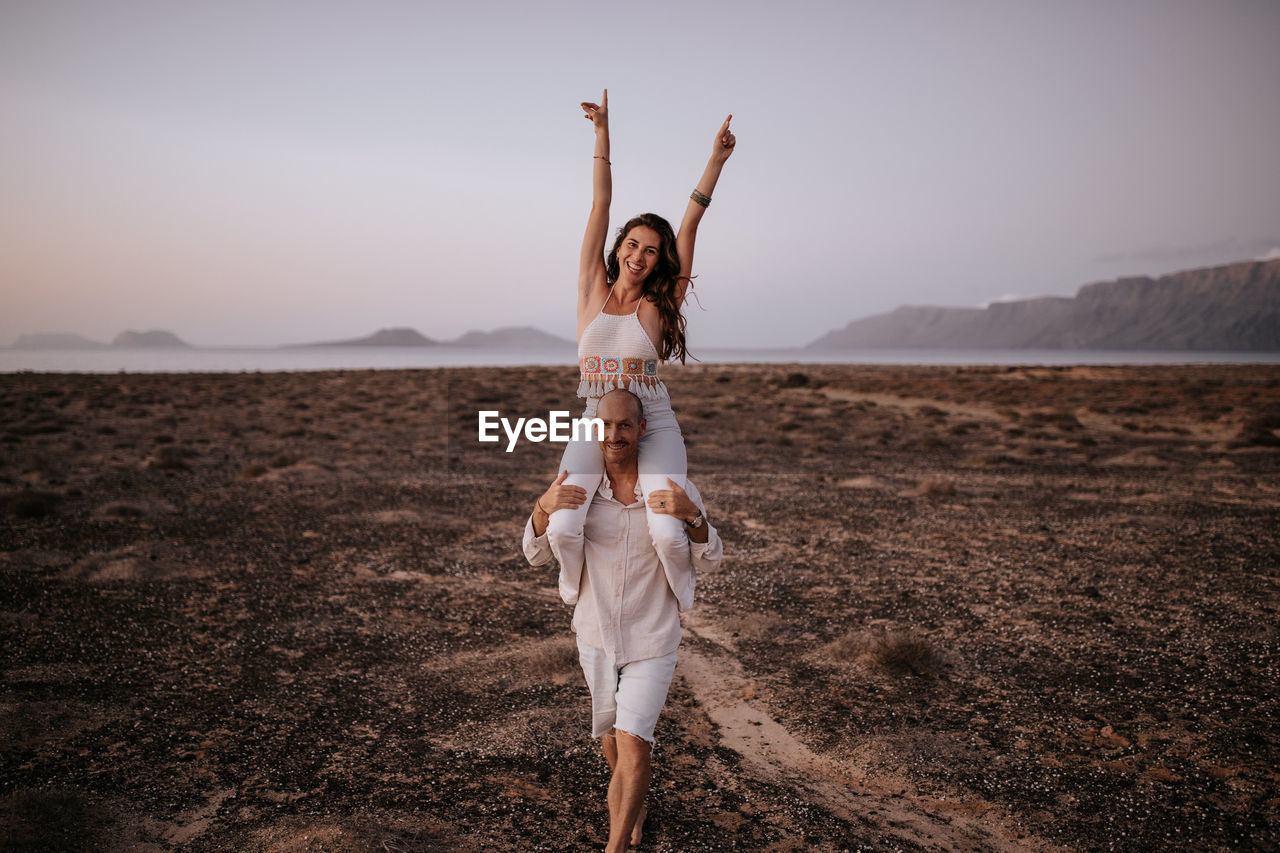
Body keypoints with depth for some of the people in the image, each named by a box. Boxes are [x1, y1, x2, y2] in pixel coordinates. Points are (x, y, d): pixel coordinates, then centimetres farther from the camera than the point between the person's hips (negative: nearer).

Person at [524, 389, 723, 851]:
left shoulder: (674, 488, -13)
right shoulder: (578, 489, -8)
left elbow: (709, 561, -9)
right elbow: (536, 554, -6)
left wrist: (693, 516, -31)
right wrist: (544, 508, -28)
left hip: (651, 640, -3)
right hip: (595, 635, 3)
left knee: (632, 741, -11)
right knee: (609, 732, 21)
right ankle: (634, 803, 51)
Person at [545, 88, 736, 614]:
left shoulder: (660, 304, 5)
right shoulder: (593, 289, 7)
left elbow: (690, 223, 0)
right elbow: (600, 205, 5)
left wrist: (716, 160, -4)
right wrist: (602, 133, 5)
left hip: (653, 425, -1)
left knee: (667, 535, -22)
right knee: (563, 529, -21)